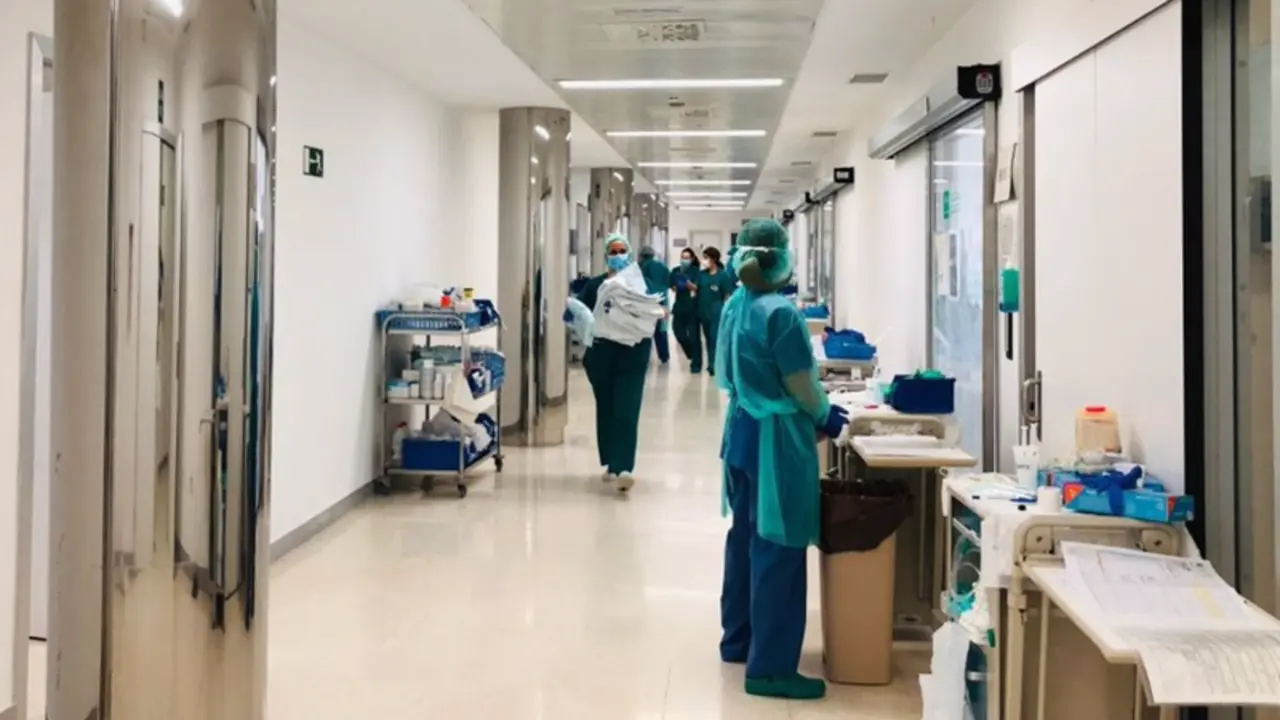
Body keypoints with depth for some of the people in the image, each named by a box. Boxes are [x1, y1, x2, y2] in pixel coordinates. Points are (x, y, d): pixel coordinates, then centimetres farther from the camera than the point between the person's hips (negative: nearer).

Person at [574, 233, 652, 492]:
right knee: (606, 410, 10)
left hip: (632, 357, -2)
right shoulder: (594, 285, 8)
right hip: (601, 357, 2)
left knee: (626, 412, -10)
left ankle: (623, 468, -16)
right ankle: (611, 463, 23)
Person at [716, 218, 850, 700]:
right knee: (778, 551, -3)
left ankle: (738, 640, 31)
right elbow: (801, 388, -16)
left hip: (742, 430, 9)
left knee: (745, 538, 18)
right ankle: (770, 667, 3)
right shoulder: (780, 313, -18)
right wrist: (826, 417, 4)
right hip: (776, 440, -9)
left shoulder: (735, 307, 7)